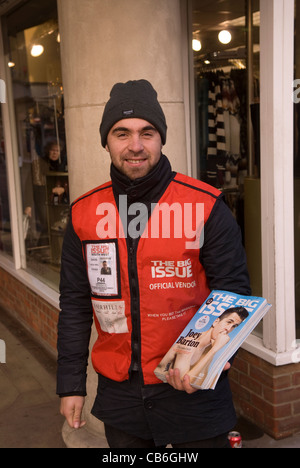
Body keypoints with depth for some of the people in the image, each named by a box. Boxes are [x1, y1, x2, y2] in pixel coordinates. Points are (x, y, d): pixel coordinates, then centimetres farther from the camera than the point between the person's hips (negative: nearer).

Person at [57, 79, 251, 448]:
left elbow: (234, 293, -6)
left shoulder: (206, 206, -10)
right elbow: (75, 304, 6)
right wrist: (70, 383, 6)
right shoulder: (84, 213, 0)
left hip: (193, 390, -3)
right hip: (118, 393, 3)